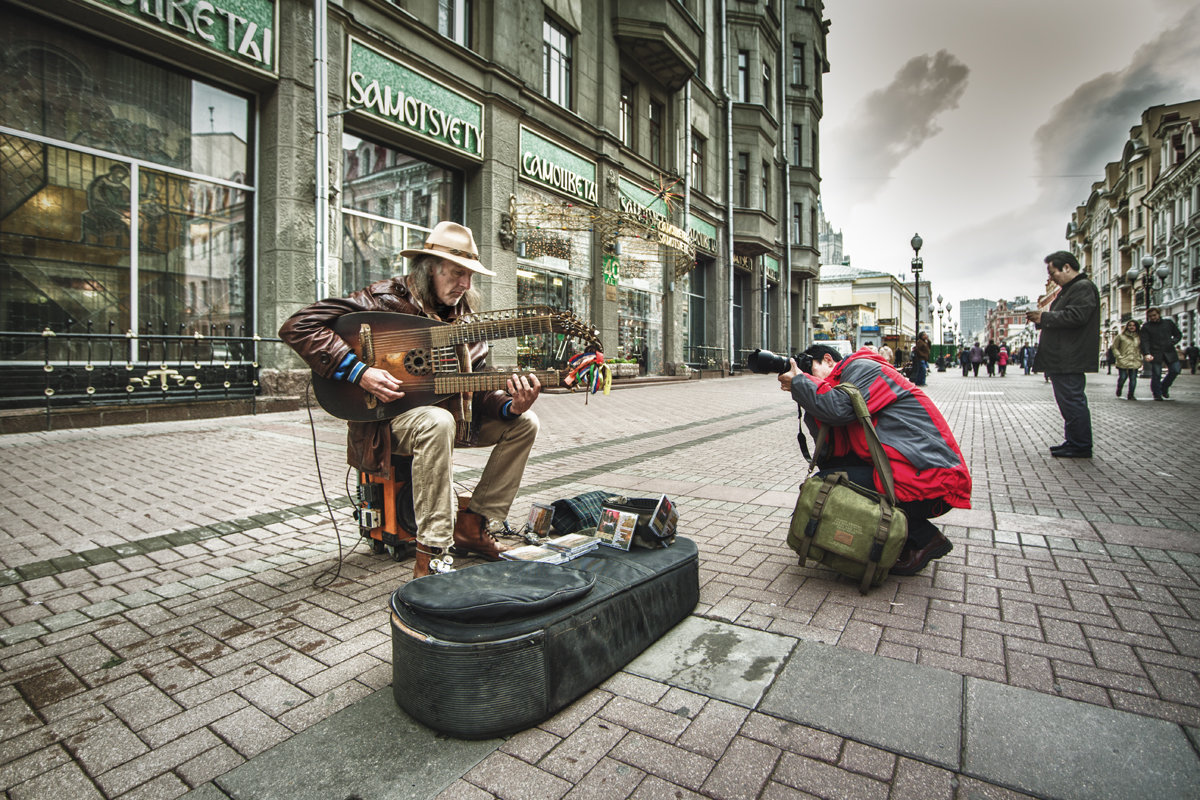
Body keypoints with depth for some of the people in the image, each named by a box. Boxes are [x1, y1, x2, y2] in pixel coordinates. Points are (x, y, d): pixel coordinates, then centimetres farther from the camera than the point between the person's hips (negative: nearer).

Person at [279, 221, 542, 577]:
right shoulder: (387, 298, -12)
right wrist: (358, 370, -29)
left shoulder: (465, 315, 6)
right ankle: (430, 556, -31)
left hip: (451, 414, 7)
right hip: (385, 418, -7)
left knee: (524, 423, -4)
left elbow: (477, 387, 3)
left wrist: (511, 405, -18)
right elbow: (298, 326, -18)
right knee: (438, 421, -40)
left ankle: (471, 525, 1)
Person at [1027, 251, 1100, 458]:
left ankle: (1081, 446, -2)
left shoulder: (1083, 287, -9)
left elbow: (1075, 316, -22)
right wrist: (1040, 319, 12)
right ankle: (1073, 441, 21)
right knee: (1068, 400, 14)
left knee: (1072, 400, -8)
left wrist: (1044, 317, -13)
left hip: (1070, 359, -11)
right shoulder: (1068, 289, 23)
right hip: (1062, 360, 11)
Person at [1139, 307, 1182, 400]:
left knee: (1175, 370, -2)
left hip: (1169, 352, 3)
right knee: (1156, 374, -3)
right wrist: (1146, 354, -21)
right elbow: (1144, 341, -7)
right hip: (1155, 354, -3)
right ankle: (1157, 394, 5)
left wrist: (1173, 342, -3)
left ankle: (1164, 388, 20)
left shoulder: (1169, 323, 11)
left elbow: (1178, 334, 18)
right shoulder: (1146, 327, 2)